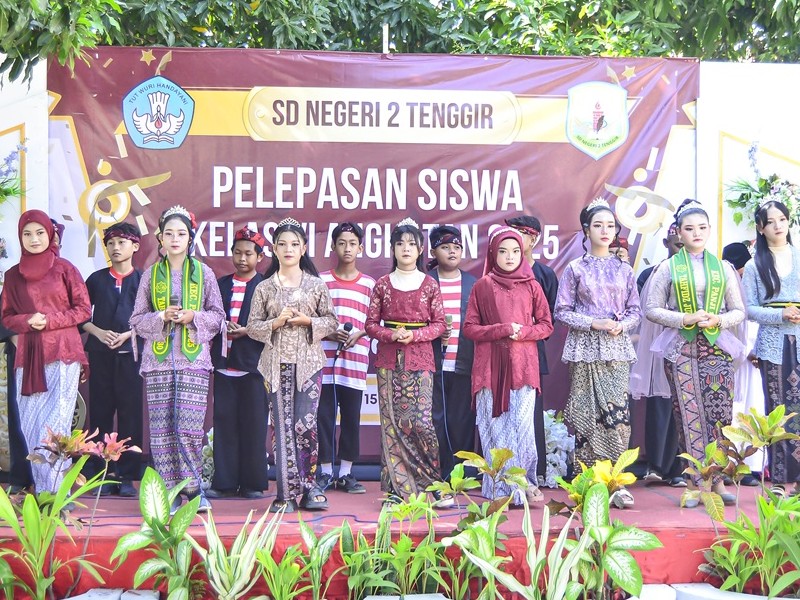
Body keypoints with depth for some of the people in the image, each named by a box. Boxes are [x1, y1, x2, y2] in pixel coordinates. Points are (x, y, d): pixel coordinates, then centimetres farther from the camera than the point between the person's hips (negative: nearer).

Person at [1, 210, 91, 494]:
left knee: (55, 421, -11)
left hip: (63, 353, -3)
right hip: (28, 356, 3)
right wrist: (28, 321, -8)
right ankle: (42, 491, 7)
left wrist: (51, 320, -10)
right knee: (31, 424, 0)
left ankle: (55, 492, -9)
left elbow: (84, 309, 3)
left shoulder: (64, 268, 3)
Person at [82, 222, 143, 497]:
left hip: (130, 353, -1)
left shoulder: (142, 280, 6)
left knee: (130, 414, -1)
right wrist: (99, 332, -6)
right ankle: (101, 475, 8)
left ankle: (127, 477, 4)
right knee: (100, 413, 2)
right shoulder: (96, 279, 11)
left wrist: (127, 335, -11)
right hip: (100, 354, 2)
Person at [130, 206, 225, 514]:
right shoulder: (150, 275, 10)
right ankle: (168, 492, 8)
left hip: (194, 360, -1)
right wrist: (162, 317, -10)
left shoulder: (203, 273, 8)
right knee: (161, 429, -1)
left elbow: (218, 316, 8)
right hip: (158, 359, 1)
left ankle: (190, 487, 7)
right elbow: (137, 319, 8)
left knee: (190, 427, -9)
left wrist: (193, 317, -10)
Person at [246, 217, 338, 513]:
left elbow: (332, 321, 8)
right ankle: (287, 493, 5)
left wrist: (307, 321, -9)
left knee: (305, 424, -8)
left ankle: (308, 485, 9)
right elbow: (253, 327, 6)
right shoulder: (264, 288, 8)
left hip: (308, 362, -1)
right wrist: (276, 322, -11)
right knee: (282, 427, -1)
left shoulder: (317, 285, 7)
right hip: (277, 363, 1)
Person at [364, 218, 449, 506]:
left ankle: (433, 483, 5)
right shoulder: (383, 284, 8)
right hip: (388, 359, 1)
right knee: (391, 422, 0)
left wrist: (415, 335, -12)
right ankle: (396, 488, 6)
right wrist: (391, 335, -12)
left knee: (420, 420, -10)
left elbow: (439, 323, 4)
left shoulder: (429, 284, 6)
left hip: (420, 358, -1)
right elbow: (370, 323, 6)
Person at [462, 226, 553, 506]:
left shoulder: (531, 286, 8)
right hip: (491, 366, 0)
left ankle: (525, 483, 6)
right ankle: (501, 488, 7)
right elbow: (469, 328, 3)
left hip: (523, 366, 0)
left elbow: (546, 325, 10)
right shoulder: (482, 286, 5)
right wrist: (501, 330, -11)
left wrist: (524, 332, -9)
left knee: (522, 426, -4)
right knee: (495, 426, 0)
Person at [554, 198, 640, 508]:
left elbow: (635, 310, 13)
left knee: (617, 412, -6)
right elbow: (562, 311, 1)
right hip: (586, 350, -2)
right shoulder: (575, 269, 4)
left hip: (618, 349, 2)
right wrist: (594, 323, -11)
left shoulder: (624, 269, 12)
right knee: (587, 414, -3)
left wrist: (622, 324, -8)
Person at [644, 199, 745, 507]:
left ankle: (717, 479, 3)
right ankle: (697, 483, 2)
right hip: (680, 348, -1)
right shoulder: (668, 268, 6)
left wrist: (718, 320, -9)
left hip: (716, 346, 2)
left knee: (719, 413, -4)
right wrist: (686, 319, -12)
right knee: (689, 415, -4)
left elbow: (739, 311, 12)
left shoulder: (722, 268, 12)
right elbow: (652, 309, 1)